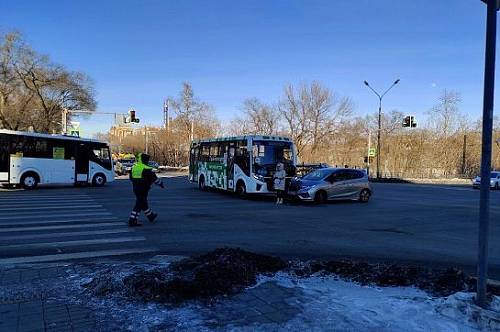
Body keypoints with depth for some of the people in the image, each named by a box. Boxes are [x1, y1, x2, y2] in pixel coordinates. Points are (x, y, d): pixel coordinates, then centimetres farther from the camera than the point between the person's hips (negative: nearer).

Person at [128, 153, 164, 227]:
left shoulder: (134, 167, 8)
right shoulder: (146, 169, -17)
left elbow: (131, 178, 19)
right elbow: (154, 178, -11)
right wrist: (160, 183, 3)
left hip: (136, 188, 9)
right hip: (143, 189, -9)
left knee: (144, 203, 19)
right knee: (139, 205, -3)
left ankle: (151, 216, 35)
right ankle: (132, 221, -2)